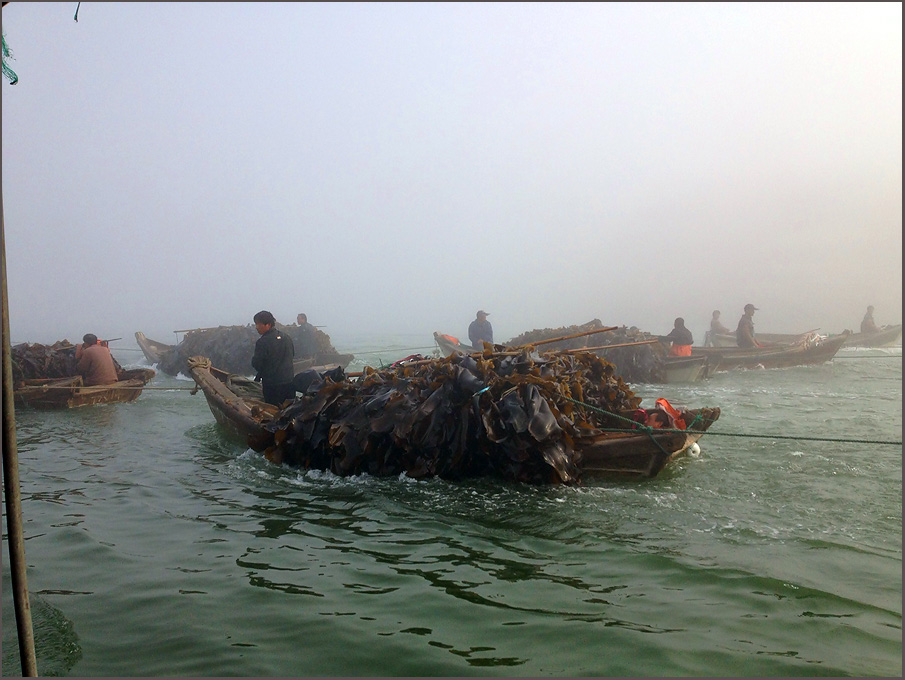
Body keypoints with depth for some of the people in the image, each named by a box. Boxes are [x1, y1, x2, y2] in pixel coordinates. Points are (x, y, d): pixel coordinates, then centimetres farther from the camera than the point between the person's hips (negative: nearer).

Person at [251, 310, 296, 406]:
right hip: (289, 381, 6)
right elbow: (293, 354, 17)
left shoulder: (262, 342, -17)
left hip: (272, 385, -6)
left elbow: (256, 364, -14)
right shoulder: (286, 337, 4)